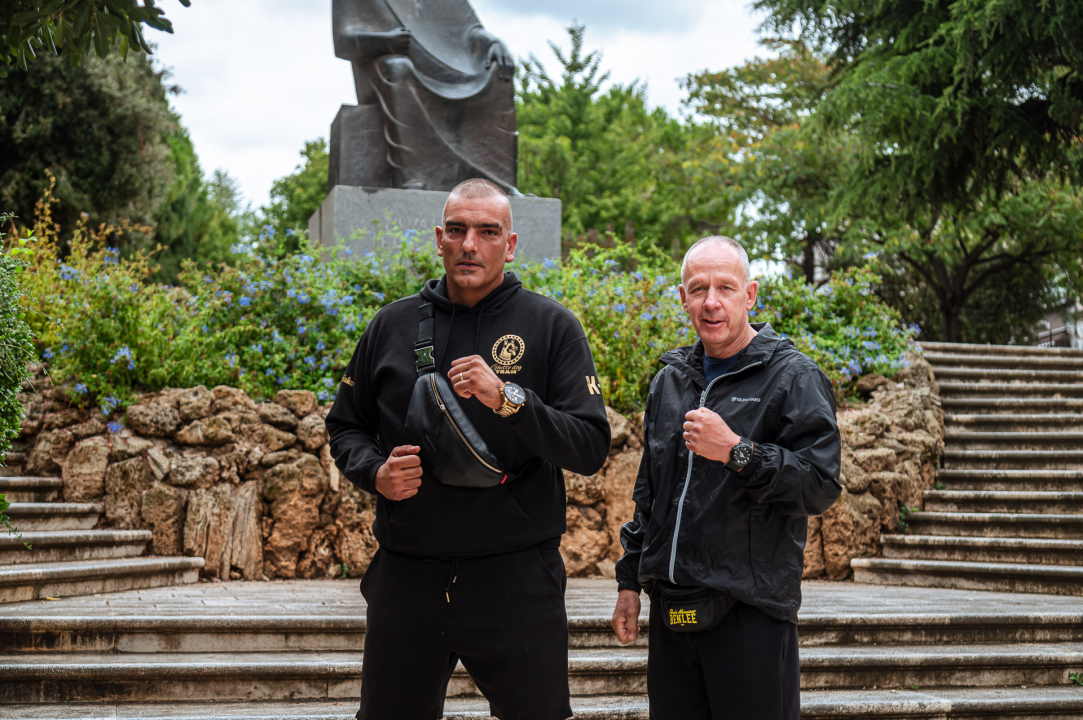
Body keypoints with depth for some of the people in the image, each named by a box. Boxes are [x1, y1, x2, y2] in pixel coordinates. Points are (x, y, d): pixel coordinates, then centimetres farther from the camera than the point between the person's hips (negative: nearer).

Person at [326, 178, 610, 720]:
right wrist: (375, 472, -5)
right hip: (406, 574, 3)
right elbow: (345, 426, 16)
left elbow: (591, 449, -8)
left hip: (516, 578, -2)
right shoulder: (393, 324, 7)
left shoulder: (551, 325, -2)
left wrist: (507, 399, -21)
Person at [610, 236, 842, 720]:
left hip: (751, 611, -6)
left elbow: (821, 486, -14)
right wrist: (630, 580, 21)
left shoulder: (793, 378, -4)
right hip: (672, 608, 6)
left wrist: (737, 453, -23)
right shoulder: (670, 380, 16)